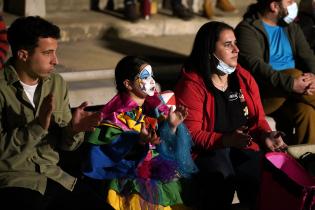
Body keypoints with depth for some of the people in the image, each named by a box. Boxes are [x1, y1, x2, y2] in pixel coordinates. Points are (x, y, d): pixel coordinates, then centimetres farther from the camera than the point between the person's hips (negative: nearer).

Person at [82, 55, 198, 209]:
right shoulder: (118, 114, -7)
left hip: (158, 170, 5)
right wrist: (140, 142, -31)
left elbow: (164, 147, 10)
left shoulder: (155, 108, 10)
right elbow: (114, 150, -17)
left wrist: (172, 127, -7)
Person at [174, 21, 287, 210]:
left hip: (245, 147, 4)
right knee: (222, 179, -36)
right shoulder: (192, 85, -4)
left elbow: (258, 118, 18)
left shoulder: (244, 78, 14)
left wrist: (266, 135, -5)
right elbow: (193, 134, -9)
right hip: (208, 150, -4)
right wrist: (227, 140, -24)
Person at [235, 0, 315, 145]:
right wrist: (291, 83, -34)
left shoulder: (291, 27, 14)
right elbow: (255, 66, -23)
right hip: (262, 95, -6)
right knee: (294, 74, -31)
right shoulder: (247, 29, -9)